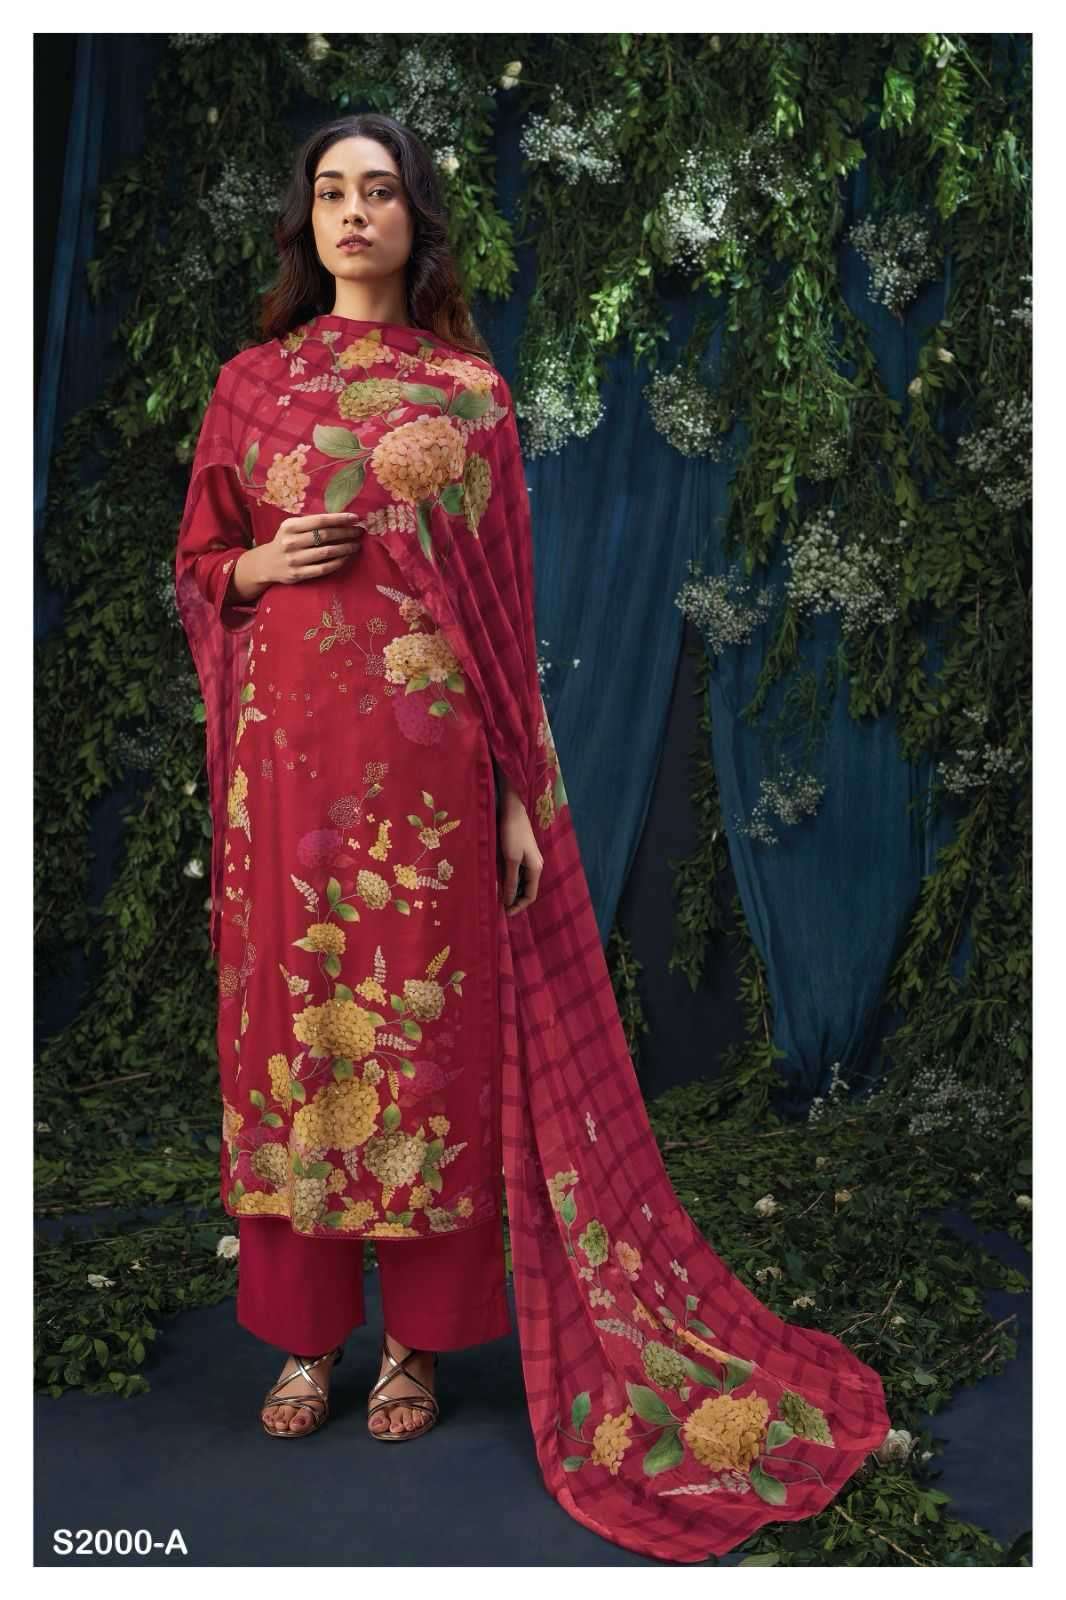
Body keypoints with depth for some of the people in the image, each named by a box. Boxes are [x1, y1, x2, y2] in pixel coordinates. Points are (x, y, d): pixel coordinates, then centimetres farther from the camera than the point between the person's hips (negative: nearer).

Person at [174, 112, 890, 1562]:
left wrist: (522, 791, -3)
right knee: (295, 1014, 5)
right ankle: (305, 1333, 21)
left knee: (431, 1021, 2)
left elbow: (508, 599, 2)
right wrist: (259, 565, -7)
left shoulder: (471, 389, 6)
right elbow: (197, 567, 17)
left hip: (429, 749, -1)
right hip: (290, 747, 2)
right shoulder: (252, 381, 11)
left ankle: (417, 1336, 18)